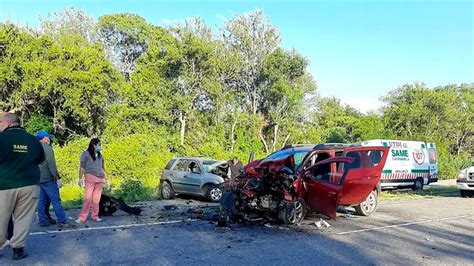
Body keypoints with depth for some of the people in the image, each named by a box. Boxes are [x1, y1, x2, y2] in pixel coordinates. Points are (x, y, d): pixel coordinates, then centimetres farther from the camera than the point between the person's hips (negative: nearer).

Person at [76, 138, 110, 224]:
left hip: (99, 179, 5)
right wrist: (80, 178, -6)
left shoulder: (100, 155, 16)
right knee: (88, 198, -10)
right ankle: (82, 217, -4)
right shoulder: (86, 153, 2)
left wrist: (107, 179, 17)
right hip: (90, 178, -5)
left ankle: (95, 216, 13)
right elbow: (82, 167, 0)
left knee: (96, 199, 5)